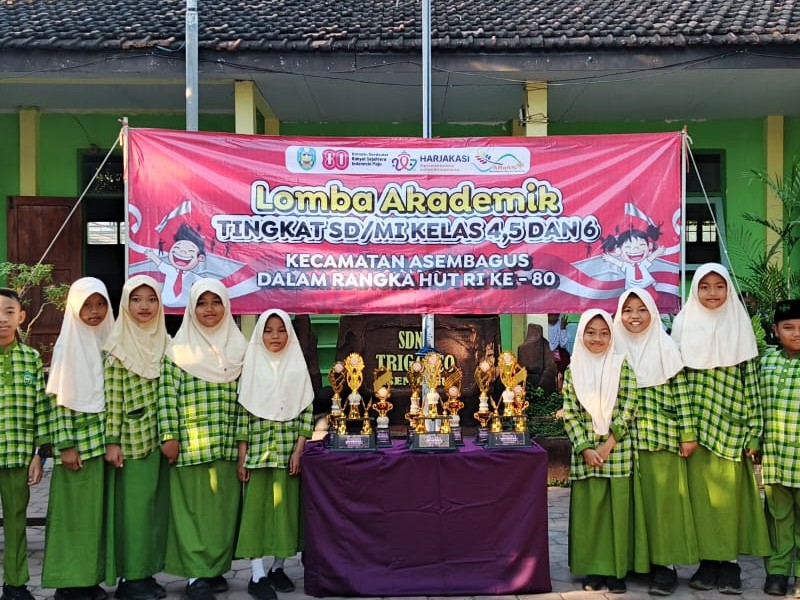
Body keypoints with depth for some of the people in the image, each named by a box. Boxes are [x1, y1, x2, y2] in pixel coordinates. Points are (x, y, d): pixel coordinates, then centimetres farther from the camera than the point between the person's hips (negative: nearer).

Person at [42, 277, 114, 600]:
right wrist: (66, 446, -14)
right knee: (75, 509, 0)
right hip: (78, 441, -5)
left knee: (99, 509, 9)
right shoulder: (67, 345, -6)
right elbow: (60, 401, -10)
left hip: (104, 440, 5)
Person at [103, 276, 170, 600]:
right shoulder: (117, 345, -5)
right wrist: (112, 440, -11)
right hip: (131, 437, -5)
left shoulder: (167, 343, 9)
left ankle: (147, 572, 20)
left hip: (160, 437, 5)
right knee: (133, 505, 0)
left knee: (157, 504, 9)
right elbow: (113, 396, -8)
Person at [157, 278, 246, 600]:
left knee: (223, 506, 8)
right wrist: (168, 436, -10)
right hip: (190, 441, -3)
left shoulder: (239, 347, 9)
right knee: (192, 505, 0)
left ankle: (216, 568, 20)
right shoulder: (178, 348, 0)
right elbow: (167, 394, -4)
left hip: (228, 442, 3)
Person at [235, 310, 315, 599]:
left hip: (288, 450, 1)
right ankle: (257, 575, 2)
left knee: (286, 507, 5)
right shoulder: (251, 366, 4)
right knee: (256, 507, -2)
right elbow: (243, 413, 1)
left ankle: (278, 568, 18)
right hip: (258, 450, -1)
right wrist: (241, 457, -3)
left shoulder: (298, 367, 6)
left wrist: (298, 451, -5)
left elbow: (307, 412, 3)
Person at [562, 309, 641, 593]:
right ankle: (593, 569, 15)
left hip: (618, 450, -1)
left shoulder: (622, 365, 2)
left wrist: (608, 444, -11)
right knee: (589, 509, 4)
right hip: (585, 451, 1)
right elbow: (570, 413, 2)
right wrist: (585, 449, -9)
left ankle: (617, 570, 13)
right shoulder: (573, 370, 6)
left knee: (617, 508, 3)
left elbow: (628, 409, -4)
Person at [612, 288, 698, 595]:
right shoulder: (615, 348, 8)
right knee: (633, 496, 6)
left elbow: (681, 392, -2)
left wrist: (688, 433, -6)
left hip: (661, 435, -3)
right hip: (626, 436, 3)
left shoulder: (667, 347, 0)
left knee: (662, 496, -2)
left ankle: (665, 563, 4)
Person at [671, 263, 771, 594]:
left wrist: (754, 430, -4)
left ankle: (729, 562, 9)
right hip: (695, 423, 1)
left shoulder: (740, 325, 4)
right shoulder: (684, 325, 6)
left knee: (728, 491, -1)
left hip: (730, 424, -1)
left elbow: (751, 380, 1)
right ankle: (708, 561, 12)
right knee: (700, 491, 3)